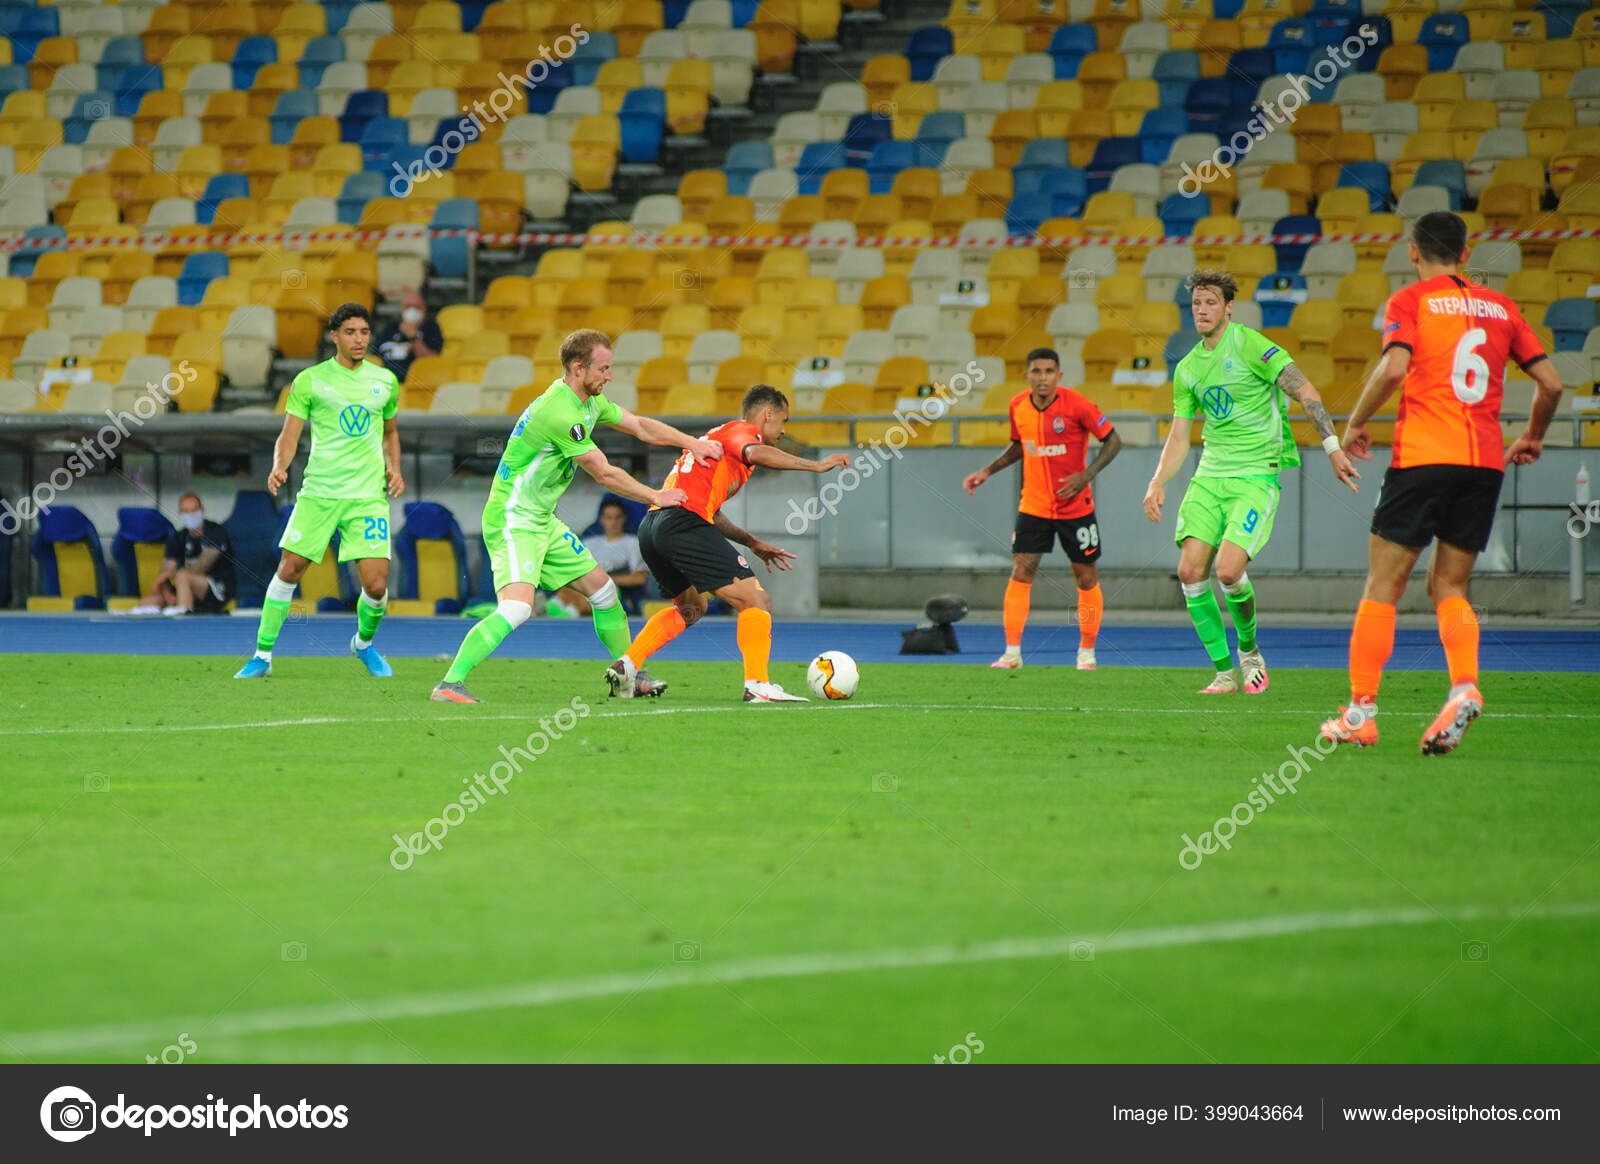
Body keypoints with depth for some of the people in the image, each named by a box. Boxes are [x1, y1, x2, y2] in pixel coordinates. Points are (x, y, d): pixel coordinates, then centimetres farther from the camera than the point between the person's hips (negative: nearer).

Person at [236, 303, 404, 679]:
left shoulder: (385, 381, 11)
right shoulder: (310, 380, 2)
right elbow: (289, 436, 1)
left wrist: (394, 469, 8)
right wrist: (279, 466, -19)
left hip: (368, 495, 1)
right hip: (318, 492, -1)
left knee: (376, 584, -8)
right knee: (289, 569, -4)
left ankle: (364, 643, 23)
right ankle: (262, 655, 11)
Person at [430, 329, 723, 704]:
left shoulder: (590, 402, 8)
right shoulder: (561, 413, -24)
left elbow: (641, 427, 21)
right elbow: (604, 474, -16)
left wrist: (692, 443, 9)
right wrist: (655, 496, -5)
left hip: (543, 520, 10)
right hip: (513, 521, -10)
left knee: (602, 589, 16)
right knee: (516, 607, -26)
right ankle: (450, 684, -27)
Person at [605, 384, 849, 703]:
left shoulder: (718, 435, 33)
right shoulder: (742, 429, 5)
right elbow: (755, 453, -21)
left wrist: (752, 543, 31)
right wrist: (815, 465, -17)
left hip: (650, 527, 10)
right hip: (683, 524, -10)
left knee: (691, 607, 30)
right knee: (756, 602, -8)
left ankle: (626, 666, 19)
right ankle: (757, 684, -21)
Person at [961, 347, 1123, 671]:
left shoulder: (1076, 405, -15)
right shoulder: (1018, 406, -1)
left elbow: (1113, 441, -8)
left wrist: (1087, 475, -19)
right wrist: (987, 471, 8)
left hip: (1076, 507, -3)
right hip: (1033, 506, 3)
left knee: (1086, 577, 5)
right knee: (1020, 572, -8)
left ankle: (1087, 651, 21)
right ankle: (1012, 652, -5)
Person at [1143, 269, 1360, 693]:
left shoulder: (1249, 346, -9)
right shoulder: (1187, 368, 12)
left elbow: (1306, 392, -13)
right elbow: (1179, 436, 18)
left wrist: (1333, 448, -20)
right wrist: (1158, 483, 4)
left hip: (1257, 475, -6)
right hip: (1210, 476, 6)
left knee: (1228, 571, -19)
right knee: (1190, 570, -8)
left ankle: (1249, 649, 10)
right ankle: (1224, 672, 4)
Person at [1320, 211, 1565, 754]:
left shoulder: (1410, 301, 1)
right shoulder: (1500, 307, 14)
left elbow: (1394, 367, -16)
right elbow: (1551, 383, 10)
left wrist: (1355, 423, -2)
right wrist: (1532, 438, 27)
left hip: (1424, 455, -4)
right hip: (1485, 461, 4)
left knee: (1383, 585, 4)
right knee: (1449, 588, 11)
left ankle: (1360, 710, 1)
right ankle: (1465, 685, -15)